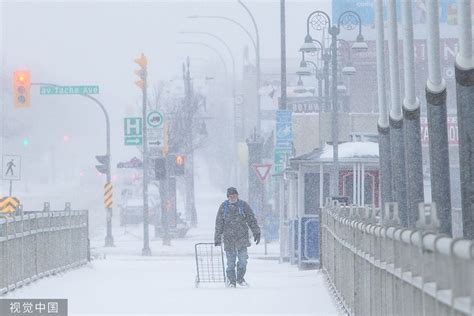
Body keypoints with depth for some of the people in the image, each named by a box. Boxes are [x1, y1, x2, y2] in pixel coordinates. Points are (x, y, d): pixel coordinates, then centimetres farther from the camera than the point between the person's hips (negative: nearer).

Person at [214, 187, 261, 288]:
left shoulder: (243, 205, 3)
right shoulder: (223, 207, 3)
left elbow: (252, 220, 6)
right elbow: (219, 223, 6)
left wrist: (256, 233, 1)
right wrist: (217, 238, 4)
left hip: (242, 237, 0)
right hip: (229, 237, 0)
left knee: (243, 259, -3)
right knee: (230, 261, 0)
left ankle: (240, 278, 15)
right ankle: (231, 280, 13)